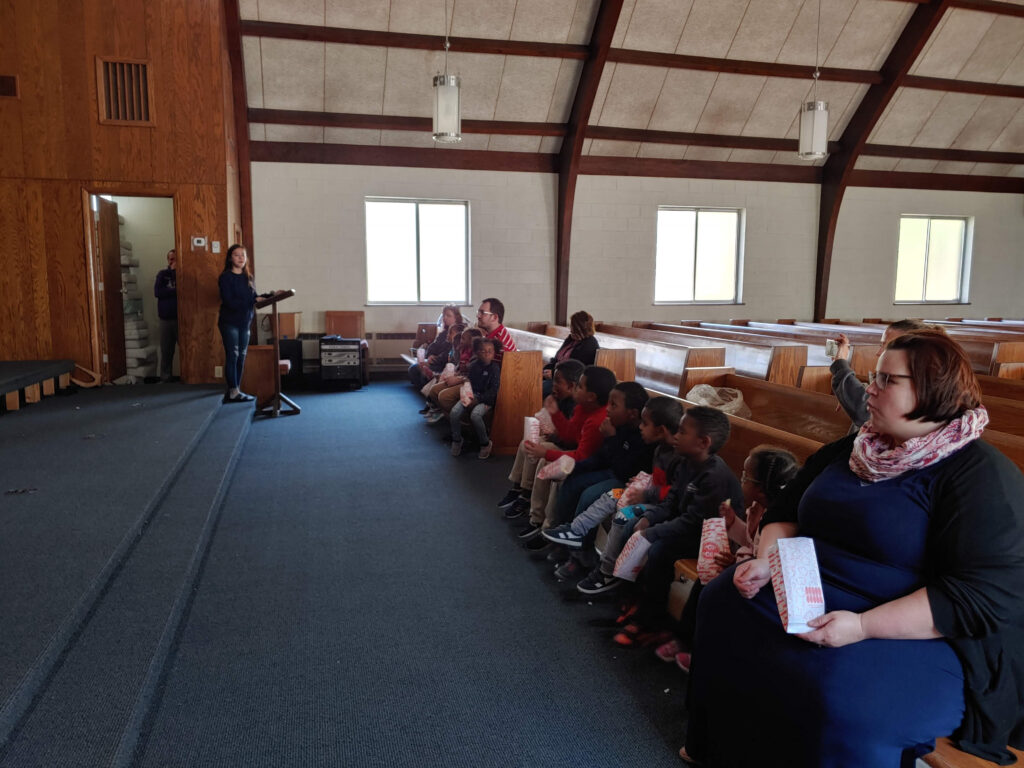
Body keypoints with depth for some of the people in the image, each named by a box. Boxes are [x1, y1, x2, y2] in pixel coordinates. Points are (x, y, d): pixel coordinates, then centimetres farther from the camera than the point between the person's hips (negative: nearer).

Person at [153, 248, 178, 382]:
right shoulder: (162, 274, 10)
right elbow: (157, 292, -4)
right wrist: (176, 291, -9)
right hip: (166, 318, 2)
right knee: (166, 351, 3)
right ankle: (166, 378, 10)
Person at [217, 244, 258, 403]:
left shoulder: (248, 277, 12)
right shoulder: (225, 277, -8)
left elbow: (253, 297, 11)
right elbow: (229, 302, -18)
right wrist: (251, 302, -23)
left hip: (245, 322, 6)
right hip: (229, 322, -6)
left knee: (241, 356, 8)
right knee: (232, 356, -6)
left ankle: (235, 390, 15)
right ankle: (233, 392, -2)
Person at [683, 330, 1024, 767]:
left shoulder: (982, 476, -15)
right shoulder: (852, 450, 8)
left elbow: (988, 598, -24)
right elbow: (787, 511, 16)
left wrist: (863, 627, -28)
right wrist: (766, 561, -5)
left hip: (917, 636, -8)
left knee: (837, 698, -35)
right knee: (721, 601, 6)